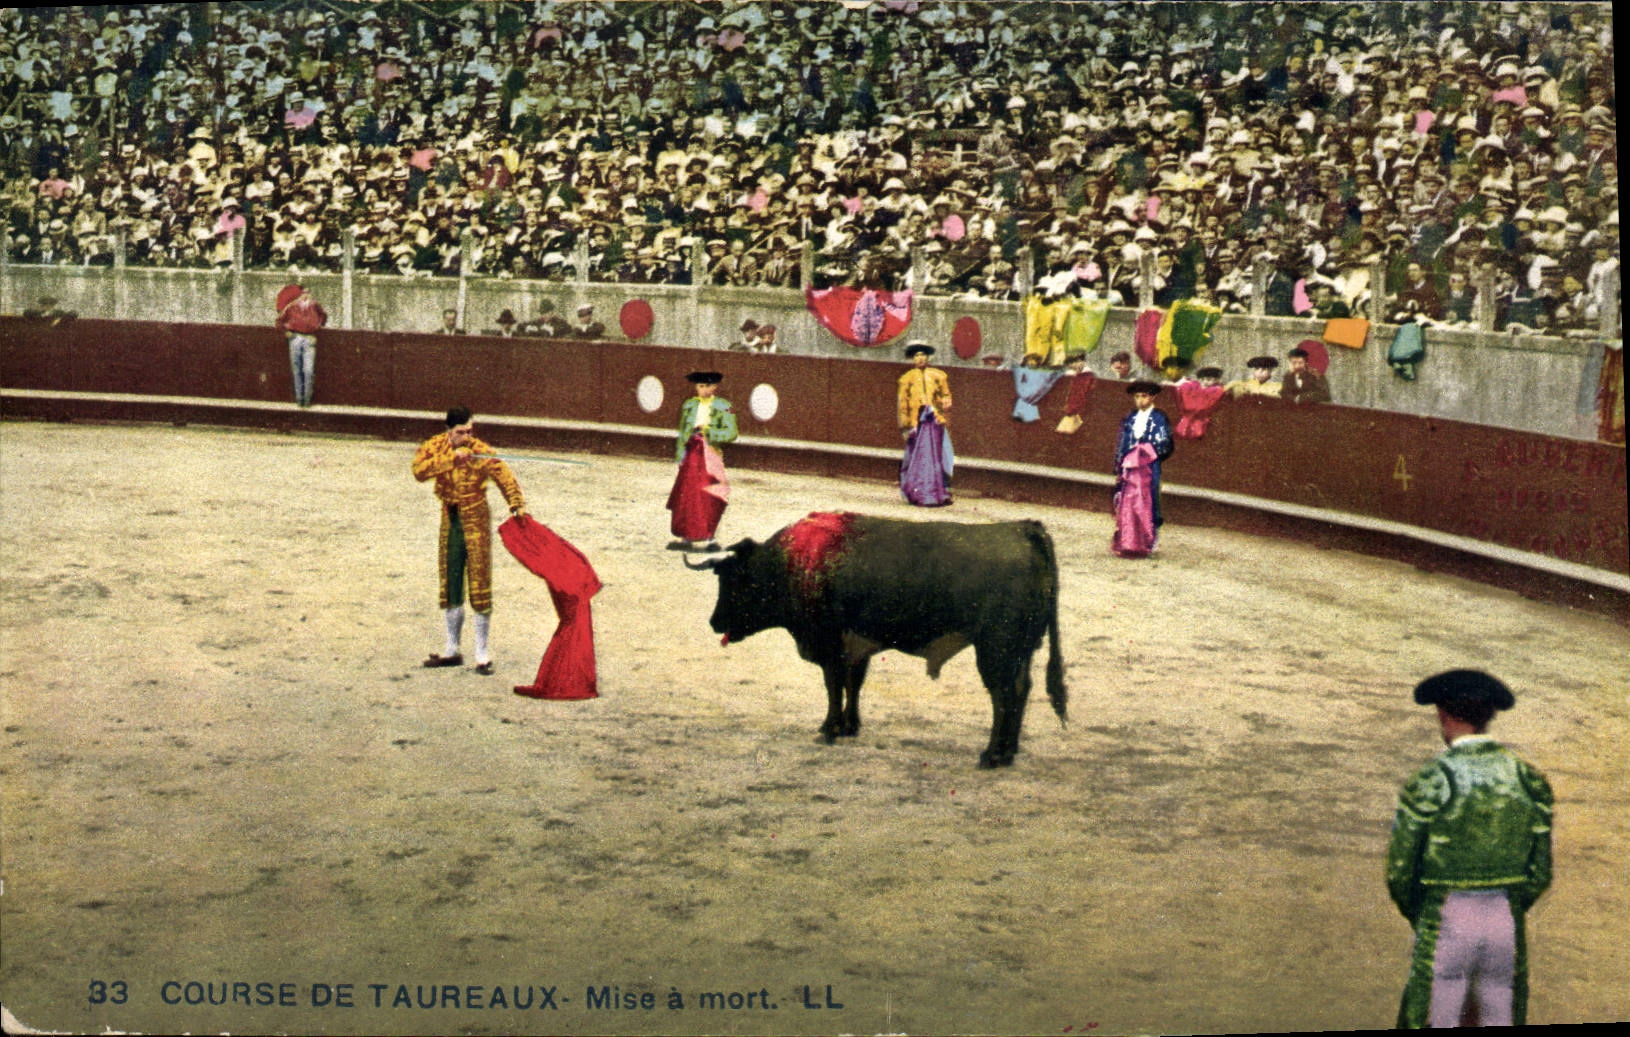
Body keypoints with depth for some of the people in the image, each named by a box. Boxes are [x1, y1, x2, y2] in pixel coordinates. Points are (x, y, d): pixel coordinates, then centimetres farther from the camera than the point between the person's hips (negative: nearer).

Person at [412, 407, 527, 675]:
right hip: (450, 520, 4)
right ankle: (452, 650, 25)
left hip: (475, 522, -4)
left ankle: (482, 655, 0)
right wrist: (451, 459, -30)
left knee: (479, 585, -6)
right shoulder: (435, 447, -4)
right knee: (449, 586, 12)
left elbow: (505, 477, -19)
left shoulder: (481, 452, -12)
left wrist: (517, 505, -35)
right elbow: (419, 470, -21)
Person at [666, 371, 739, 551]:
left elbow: (731, 433, -7)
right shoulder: (689, 405, 12)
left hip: (710, 454, -3)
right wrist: (680, 454, 9)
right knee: (685, 495, 3)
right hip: (691, 453, 4)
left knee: (708, 500, -4)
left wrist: (708, 431, -16)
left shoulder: (723, 407, 0)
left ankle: (707, 538, 2)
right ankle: (683, 537, 10)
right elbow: (682, 432, 16)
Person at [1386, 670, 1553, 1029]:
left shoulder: (1430, 782, -11)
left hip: (1445, 923, -4)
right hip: (1508, 924, 4)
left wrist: (1420, 919, 10)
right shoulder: (1529, 779, 1)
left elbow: (1400, 871, -7)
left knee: (1435, 1022, 3)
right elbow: (1541, 872, 4)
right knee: (1502, 1019, 14)